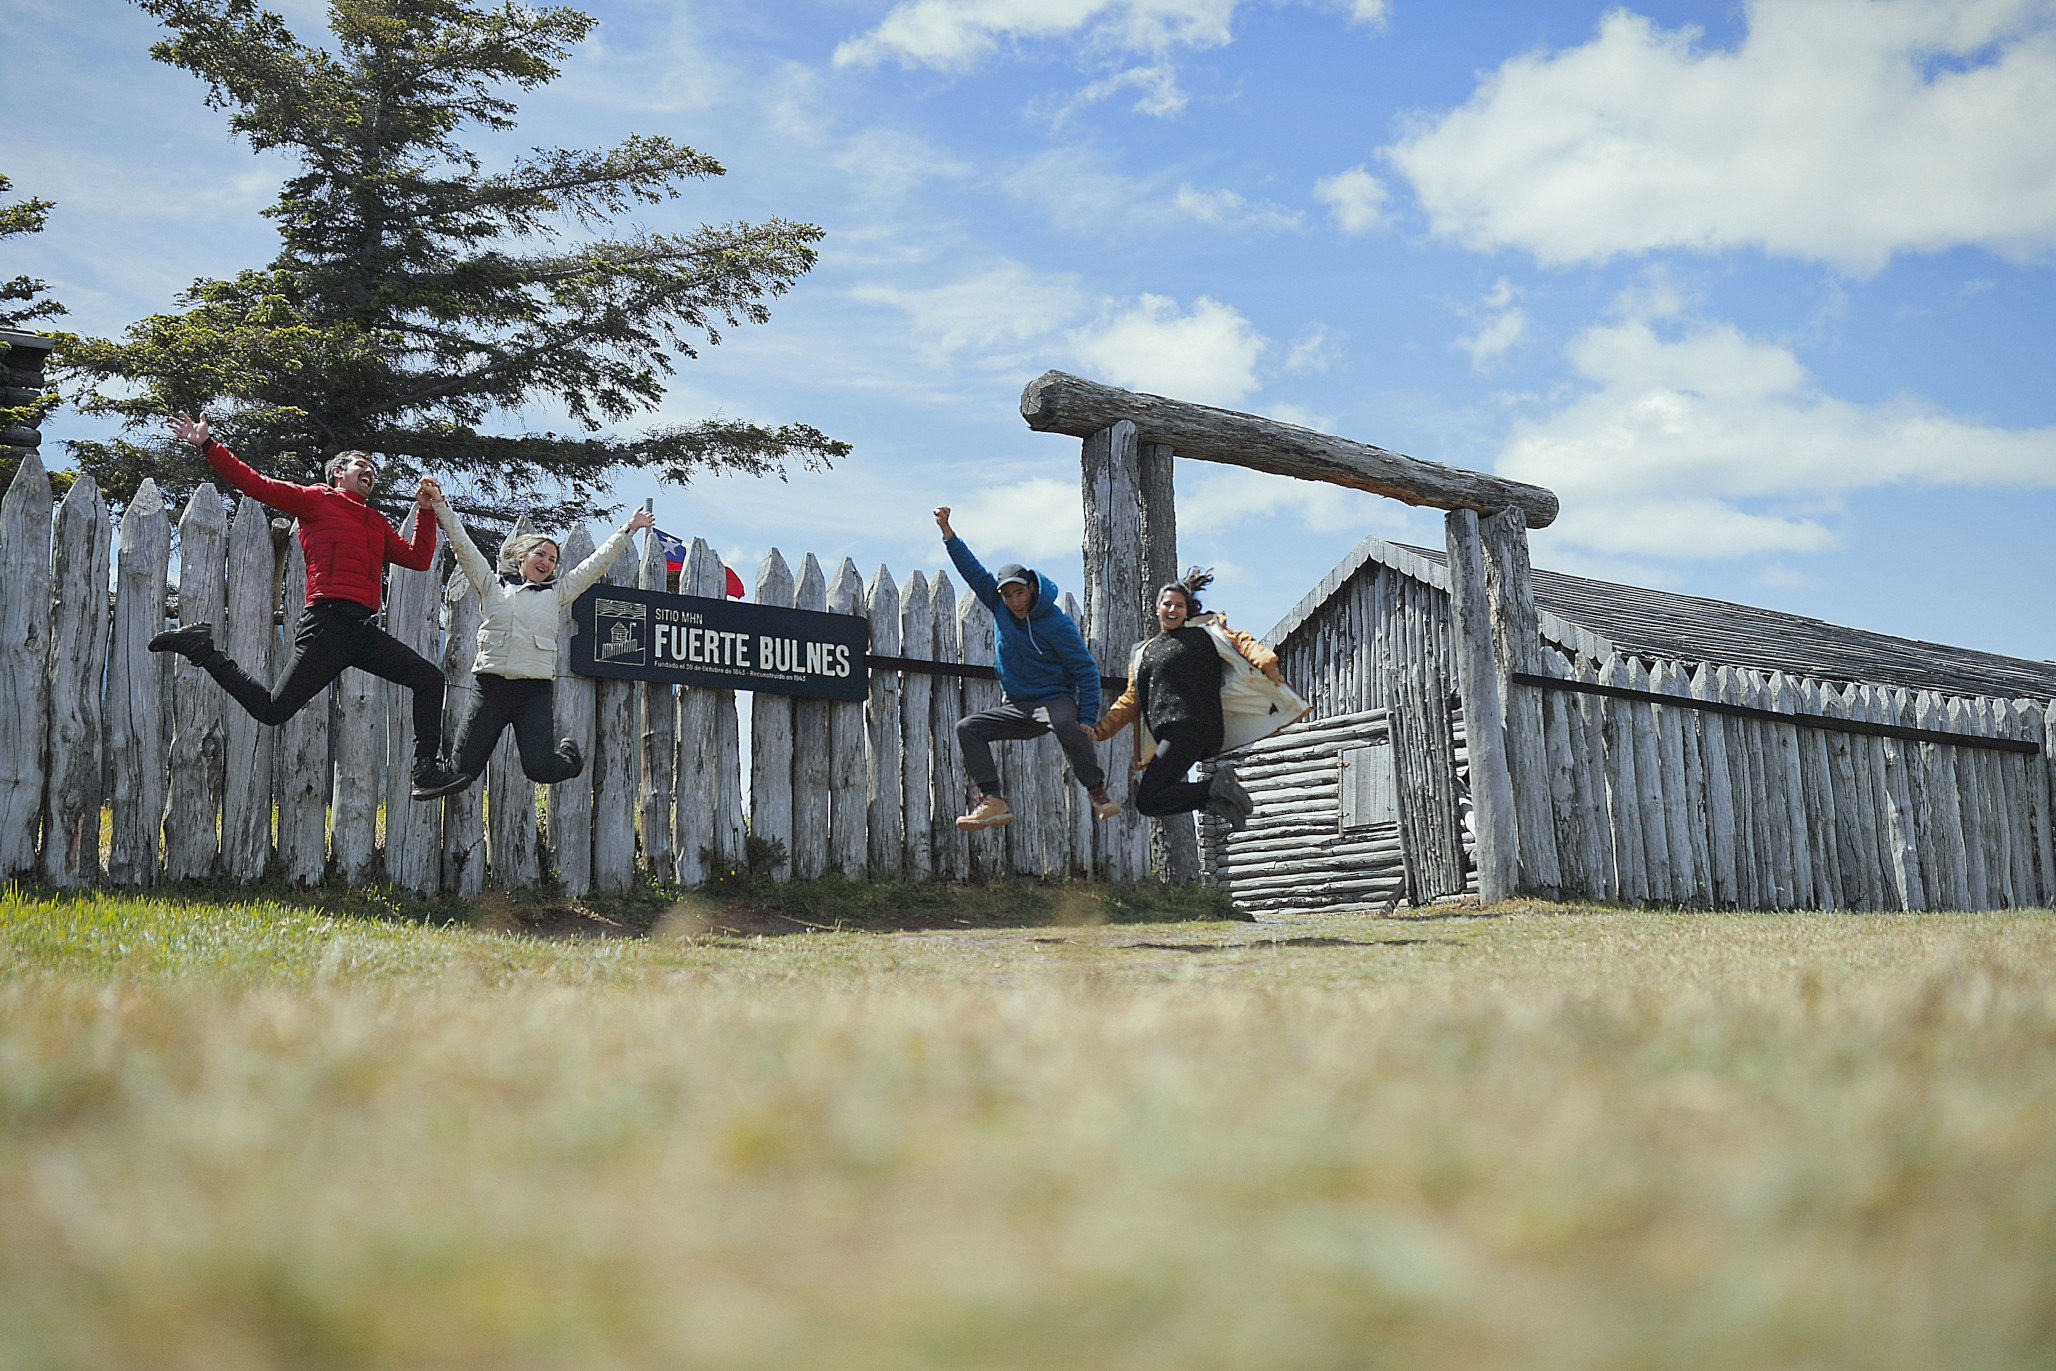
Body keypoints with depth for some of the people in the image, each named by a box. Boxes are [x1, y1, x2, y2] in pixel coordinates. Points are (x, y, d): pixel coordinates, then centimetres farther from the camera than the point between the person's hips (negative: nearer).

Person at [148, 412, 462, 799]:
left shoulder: (378, 524, 26)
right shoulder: (317, 499, 7)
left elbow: (418, 559, 22)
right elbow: (254, 483, 1)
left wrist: (426, 510, 15)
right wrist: (207, 445, -4)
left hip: (364, 631, 7)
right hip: (326, 623, -6)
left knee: (429, 678, -3)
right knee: (273, 709, -10)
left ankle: (427, 770, -5)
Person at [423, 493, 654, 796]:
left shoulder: (556, 594, 18)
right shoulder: (492, 584, 15)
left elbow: (597, 563, 19)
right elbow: (462, 546, 10)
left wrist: (629, 528, 18)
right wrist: (441, 505, 4)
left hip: (536, 691, 1)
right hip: (492, 685, 0)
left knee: (539, 769, -10)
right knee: (462, 770, -7)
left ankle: (569, 754, 24)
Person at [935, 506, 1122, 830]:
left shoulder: (1057, 624, -14)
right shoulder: (999, 606, 1)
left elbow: (1087, 671, -11)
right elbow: (972, 570, 4)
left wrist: (1087, 719, -17)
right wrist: (946, 530, -5)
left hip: (1054, 699, -6)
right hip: (1015, 706, 6)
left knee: (1064, 723, -39)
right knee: (968, 727, -12)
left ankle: (1097, 790, -24)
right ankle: (993, 800, -19)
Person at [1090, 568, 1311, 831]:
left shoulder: (1203, 632, 11)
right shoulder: (1143, 654, 26)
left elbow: (1240, 642, -6)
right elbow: (1131, 700, 23)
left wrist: (1266, 663, -27)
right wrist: (1100, 730, 10)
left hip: (1194, 728, -8)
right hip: (1168, 735, 8)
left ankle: (1217, 787, -12)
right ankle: (1218, 790, -5)